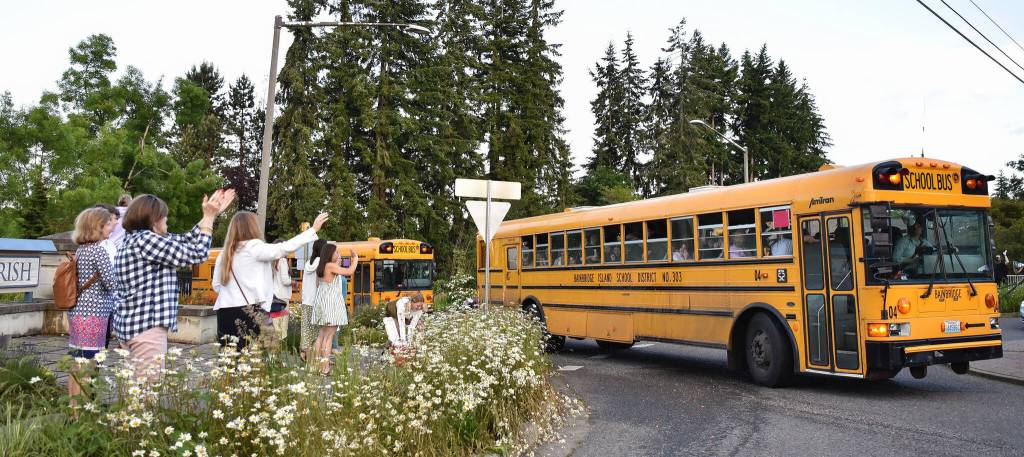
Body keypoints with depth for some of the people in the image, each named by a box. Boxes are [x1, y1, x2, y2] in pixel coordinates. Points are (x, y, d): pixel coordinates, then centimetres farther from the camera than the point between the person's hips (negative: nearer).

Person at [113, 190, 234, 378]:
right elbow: (196, 254, -11)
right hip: (146, 326, -10)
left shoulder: (135, 239, 15)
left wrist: (210, 215, 16)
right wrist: (209, 217, -1)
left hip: (132, 323, 10)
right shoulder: (145, 239, -14)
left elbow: (183, 242, 16)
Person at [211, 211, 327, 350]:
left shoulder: (224, 254, 13)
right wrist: (313, 229, -6)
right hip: (249, 312, -7)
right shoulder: (254, 247, -6)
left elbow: (216, 286, 18)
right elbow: (284, 248, -10)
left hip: (225, 311, 7)